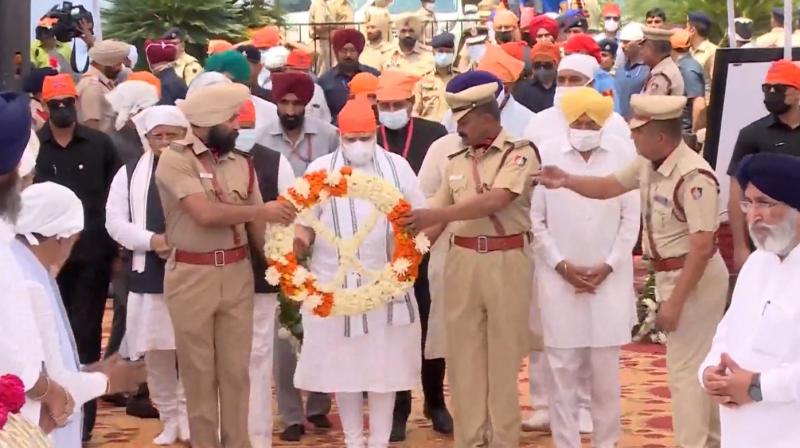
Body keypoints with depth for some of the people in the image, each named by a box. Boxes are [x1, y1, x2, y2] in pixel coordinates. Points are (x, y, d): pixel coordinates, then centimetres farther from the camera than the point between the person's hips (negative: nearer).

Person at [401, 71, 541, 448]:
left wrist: (437, 215, -25)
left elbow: (495, 200, -20)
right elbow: (437, 214, 10)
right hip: (462, 261, 5)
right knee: (464, 354, 6)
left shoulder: (520, 152, -6)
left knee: (503, 356, 4)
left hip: (506, 260, -5)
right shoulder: (455, 160, 11)